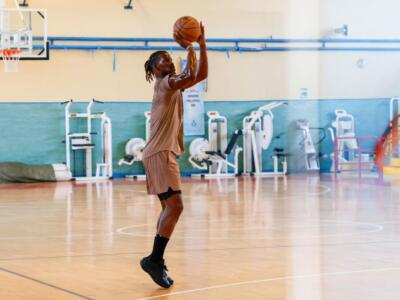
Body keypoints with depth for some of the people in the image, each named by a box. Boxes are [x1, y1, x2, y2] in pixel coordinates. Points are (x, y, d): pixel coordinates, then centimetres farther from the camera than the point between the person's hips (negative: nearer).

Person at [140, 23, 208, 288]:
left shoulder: (172, 85, 19)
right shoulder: (164, 82, -9)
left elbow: (202, 74, 18)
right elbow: (191, 76, -23)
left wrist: (202, 44, 10)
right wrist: (189, 48, -14)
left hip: (165, 153, 11)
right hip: (160, 153, -11)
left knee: (170, 207, 14)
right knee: (175, 206, -18)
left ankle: (156, 260, 18)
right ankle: (155, 259, -19)